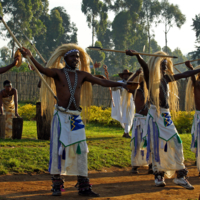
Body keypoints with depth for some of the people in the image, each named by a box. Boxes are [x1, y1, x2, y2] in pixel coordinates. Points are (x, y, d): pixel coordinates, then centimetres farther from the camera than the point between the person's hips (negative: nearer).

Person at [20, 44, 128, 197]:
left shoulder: (82, 75, 9)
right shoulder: (58, 73, -3)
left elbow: (102, 82, 7)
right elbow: (43, 70, -22)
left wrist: (121, 84, 0)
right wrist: (31, 57, -39)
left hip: (76, 117, 4)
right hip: (61, 116, -4)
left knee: (81, 150, 3)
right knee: (58, 149, -3)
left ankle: (84, 186, 9)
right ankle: (57, 185, 8)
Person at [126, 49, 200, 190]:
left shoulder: (166, 78, 13)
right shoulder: (151, 78, -5)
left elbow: (184, 75, 22)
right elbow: (145, 66, -25)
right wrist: (137, 56, -43)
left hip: (166, 116, 7)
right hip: (155, 115, -7)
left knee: (176, 144, 3)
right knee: (157, 146, -2)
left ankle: (181, 176, 7)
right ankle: (159, 176, 7)